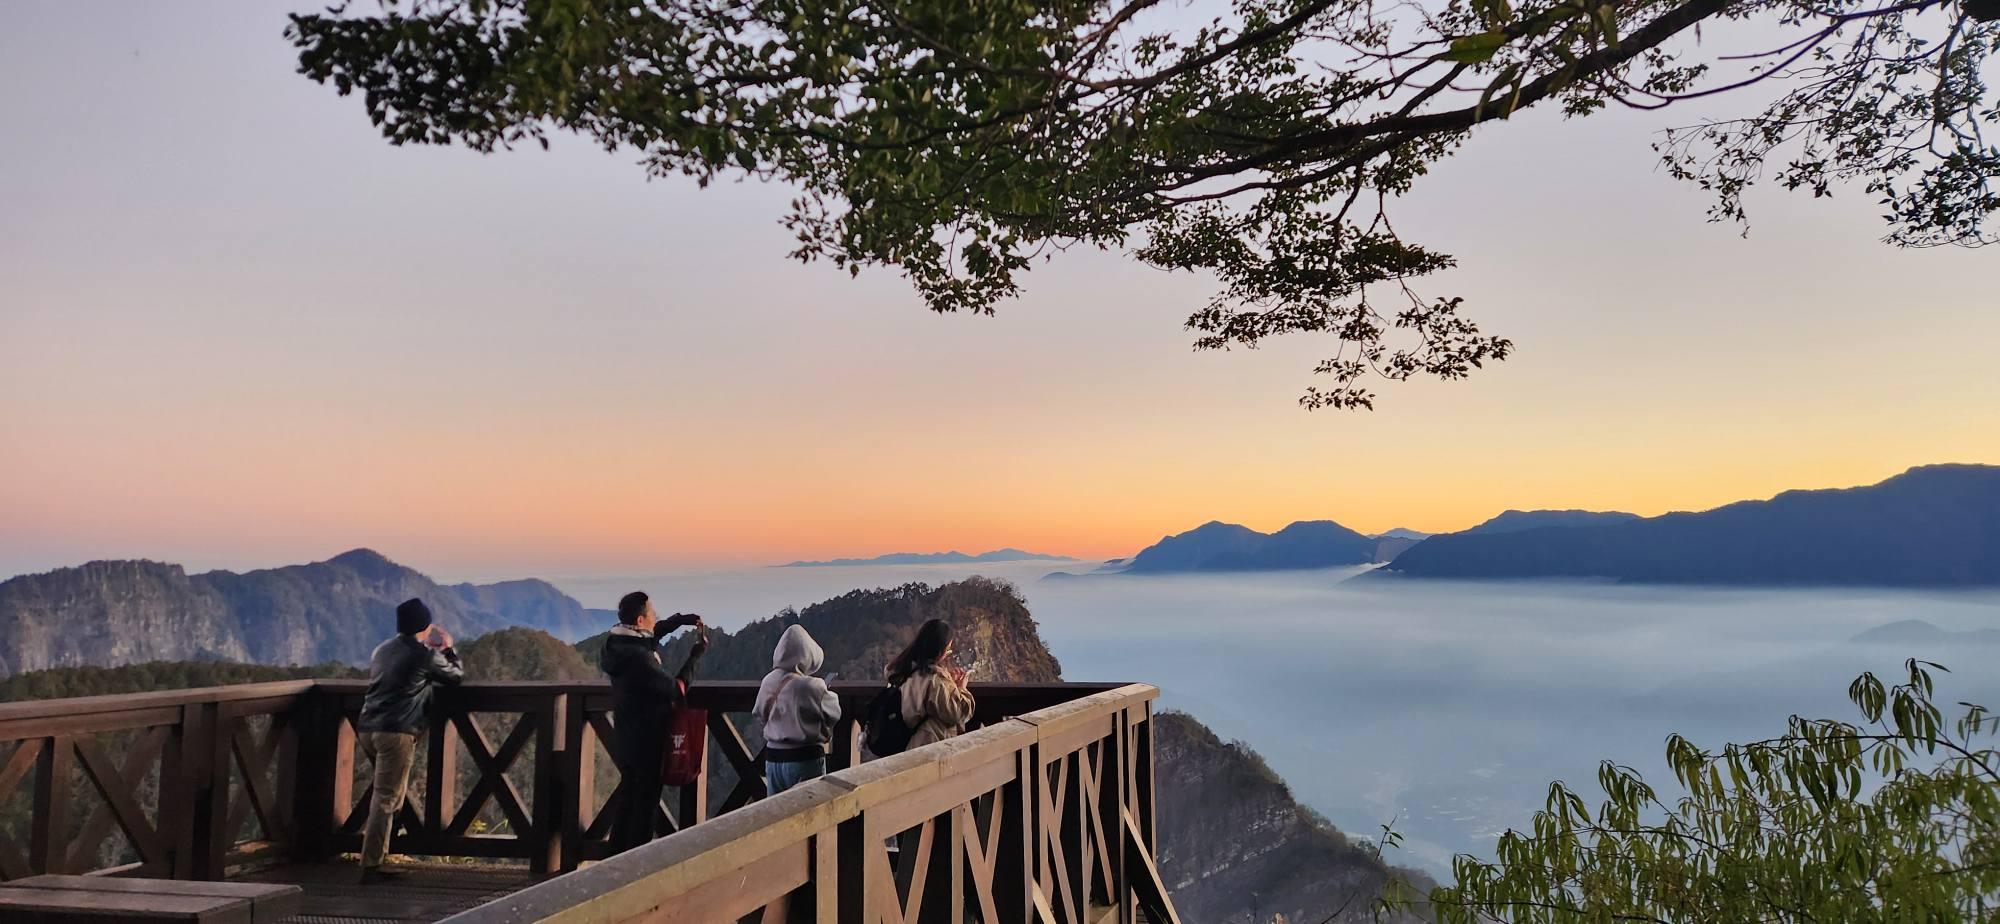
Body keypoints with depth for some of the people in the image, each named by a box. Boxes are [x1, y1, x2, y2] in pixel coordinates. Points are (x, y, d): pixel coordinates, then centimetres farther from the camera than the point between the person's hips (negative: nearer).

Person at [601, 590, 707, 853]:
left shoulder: (620, 642, 1)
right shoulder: (638, 656, -26)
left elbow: (653, 633, 23)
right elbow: (676, 688, -23)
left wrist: (681, 620, 9)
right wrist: (697, 653, -15)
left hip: (625, 739, 9)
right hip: (644, 743, -9)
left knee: (628, 800, 20)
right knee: (644, 805, 1)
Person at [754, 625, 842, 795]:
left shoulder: (768, 682, -4)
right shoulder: (811, 686, -19)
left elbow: (759, 712, 10)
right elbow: (834, 714, -5)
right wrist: (829, 695, 15)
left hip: (773, 757, 5)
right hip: (805, 758, -5)